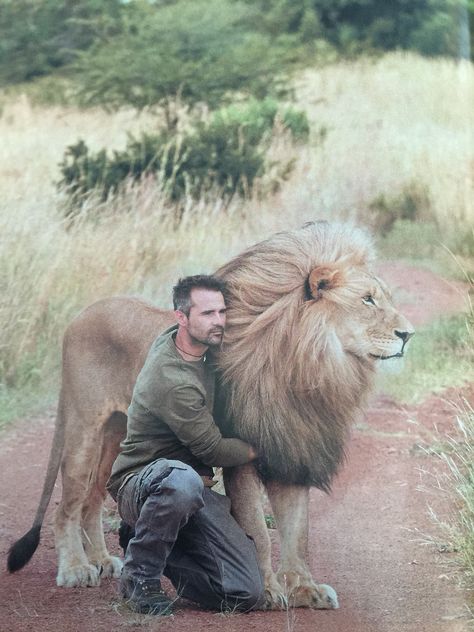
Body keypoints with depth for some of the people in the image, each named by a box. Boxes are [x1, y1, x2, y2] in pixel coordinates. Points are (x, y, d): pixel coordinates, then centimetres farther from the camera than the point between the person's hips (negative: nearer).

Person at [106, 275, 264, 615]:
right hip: (140, 484, -8)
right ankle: (140, 574, -21)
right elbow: (212, 449, -12)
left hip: (196, 486, 8)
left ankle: (160, 555, 13)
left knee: (248, 594, -11)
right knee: (181, 479, -47)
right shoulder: (172, 381, -24)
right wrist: (258, 449, 5)